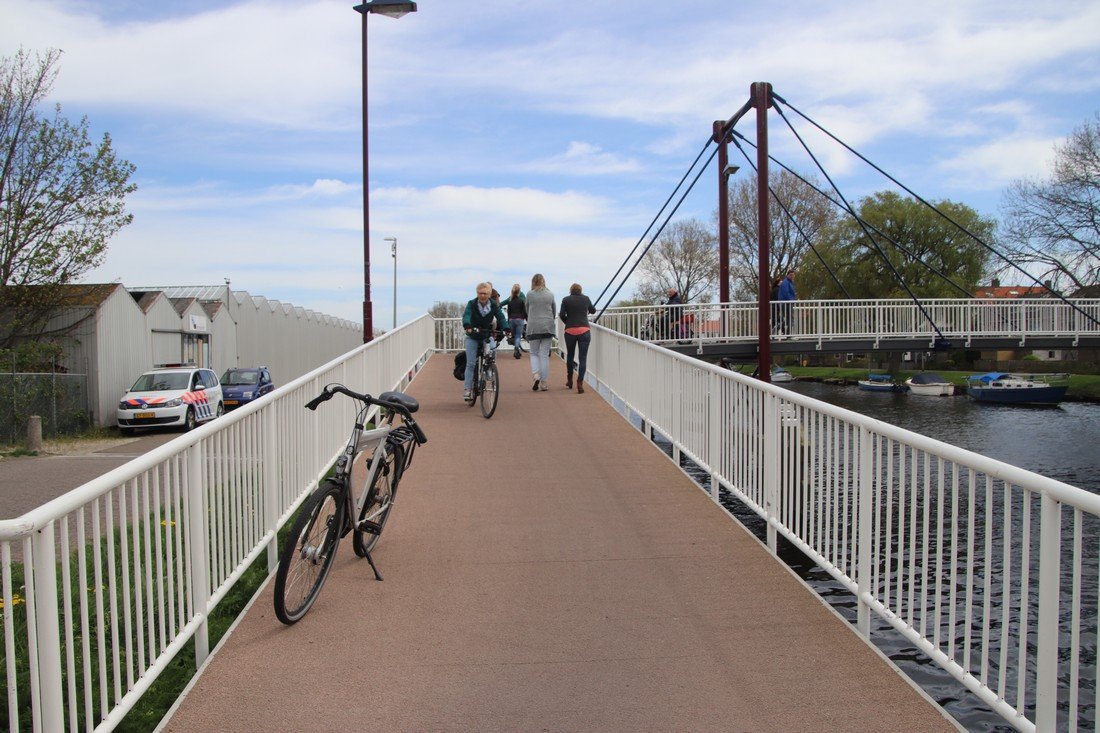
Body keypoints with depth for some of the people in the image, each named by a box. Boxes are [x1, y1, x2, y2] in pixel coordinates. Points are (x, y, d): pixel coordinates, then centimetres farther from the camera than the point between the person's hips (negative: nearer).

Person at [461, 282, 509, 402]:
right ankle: (467, 389, -3)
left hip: (487, 336, 2)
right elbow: (466, 316, -30)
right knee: (470, 363, -7)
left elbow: (501, 317, -21)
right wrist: (467, 326, -51)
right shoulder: (472, 304, -14)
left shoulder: (494, 306, -10)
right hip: (472, 337, -2)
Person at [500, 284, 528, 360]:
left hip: (511, 319, 3)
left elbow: (508, 312, 9)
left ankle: (517, 350, 18)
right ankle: (517, 349, -22)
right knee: (518, 335, -3)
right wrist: (527, 320, 4)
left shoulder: (509, 301, 5)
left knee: (514, 335, 14)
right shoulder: (521, 300, -5)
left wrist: (508, 321, 18)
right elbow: (524, 311, -4)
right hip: (519, 319, -3)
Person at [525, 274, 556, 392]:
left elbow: (527, 311, 9)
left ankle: (535, 375, -11)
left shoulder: (530, 294, -1)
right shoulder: (550, 294, 6)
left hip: (533, 327, -1)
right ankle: (544, 383, 3)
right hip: (548, 327, 1)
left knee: (534, 353, 12)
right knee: (545, 355, 4)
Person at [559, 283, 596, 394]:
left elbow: (562, 315, -3)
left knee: (570, 355, 19)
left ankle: (569, 381, 30)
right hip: (584, 330, 0)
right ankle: (580, 383, -11)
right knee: (583, 358, 0)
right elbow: (593, 310, 21)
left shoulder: (566, 300, 1)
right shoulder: (586, 298, 6)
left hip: (570, 331, 0)